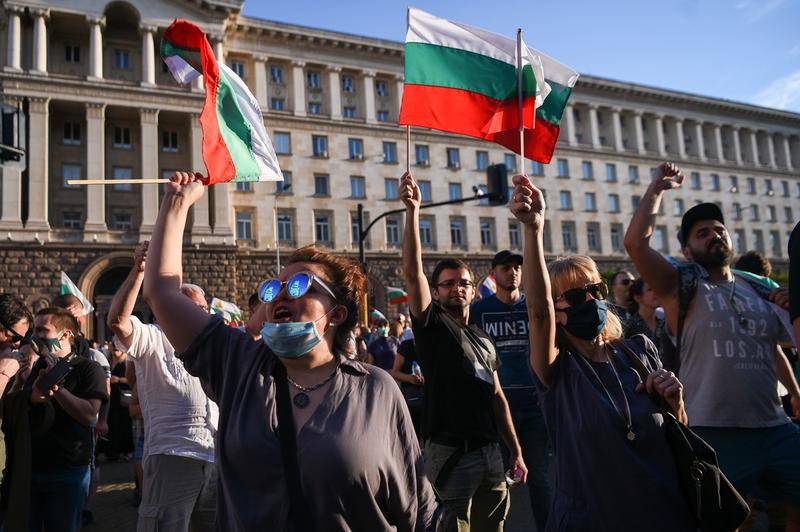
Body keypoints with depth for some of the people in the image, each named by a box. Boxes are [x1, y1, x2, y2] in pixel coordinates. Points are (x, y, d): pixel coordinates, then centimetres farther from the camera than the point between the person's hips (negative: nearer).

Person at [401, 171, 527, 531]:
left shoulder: (484, 339, 15)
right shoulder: (431, 323, -2)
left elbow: (497, 396, 16)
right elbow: (412, 271, -17)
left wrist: (516, 452, 12)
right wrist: (412, 210, -26)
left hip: (490, 451, 6)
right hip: (449, 452, -6)